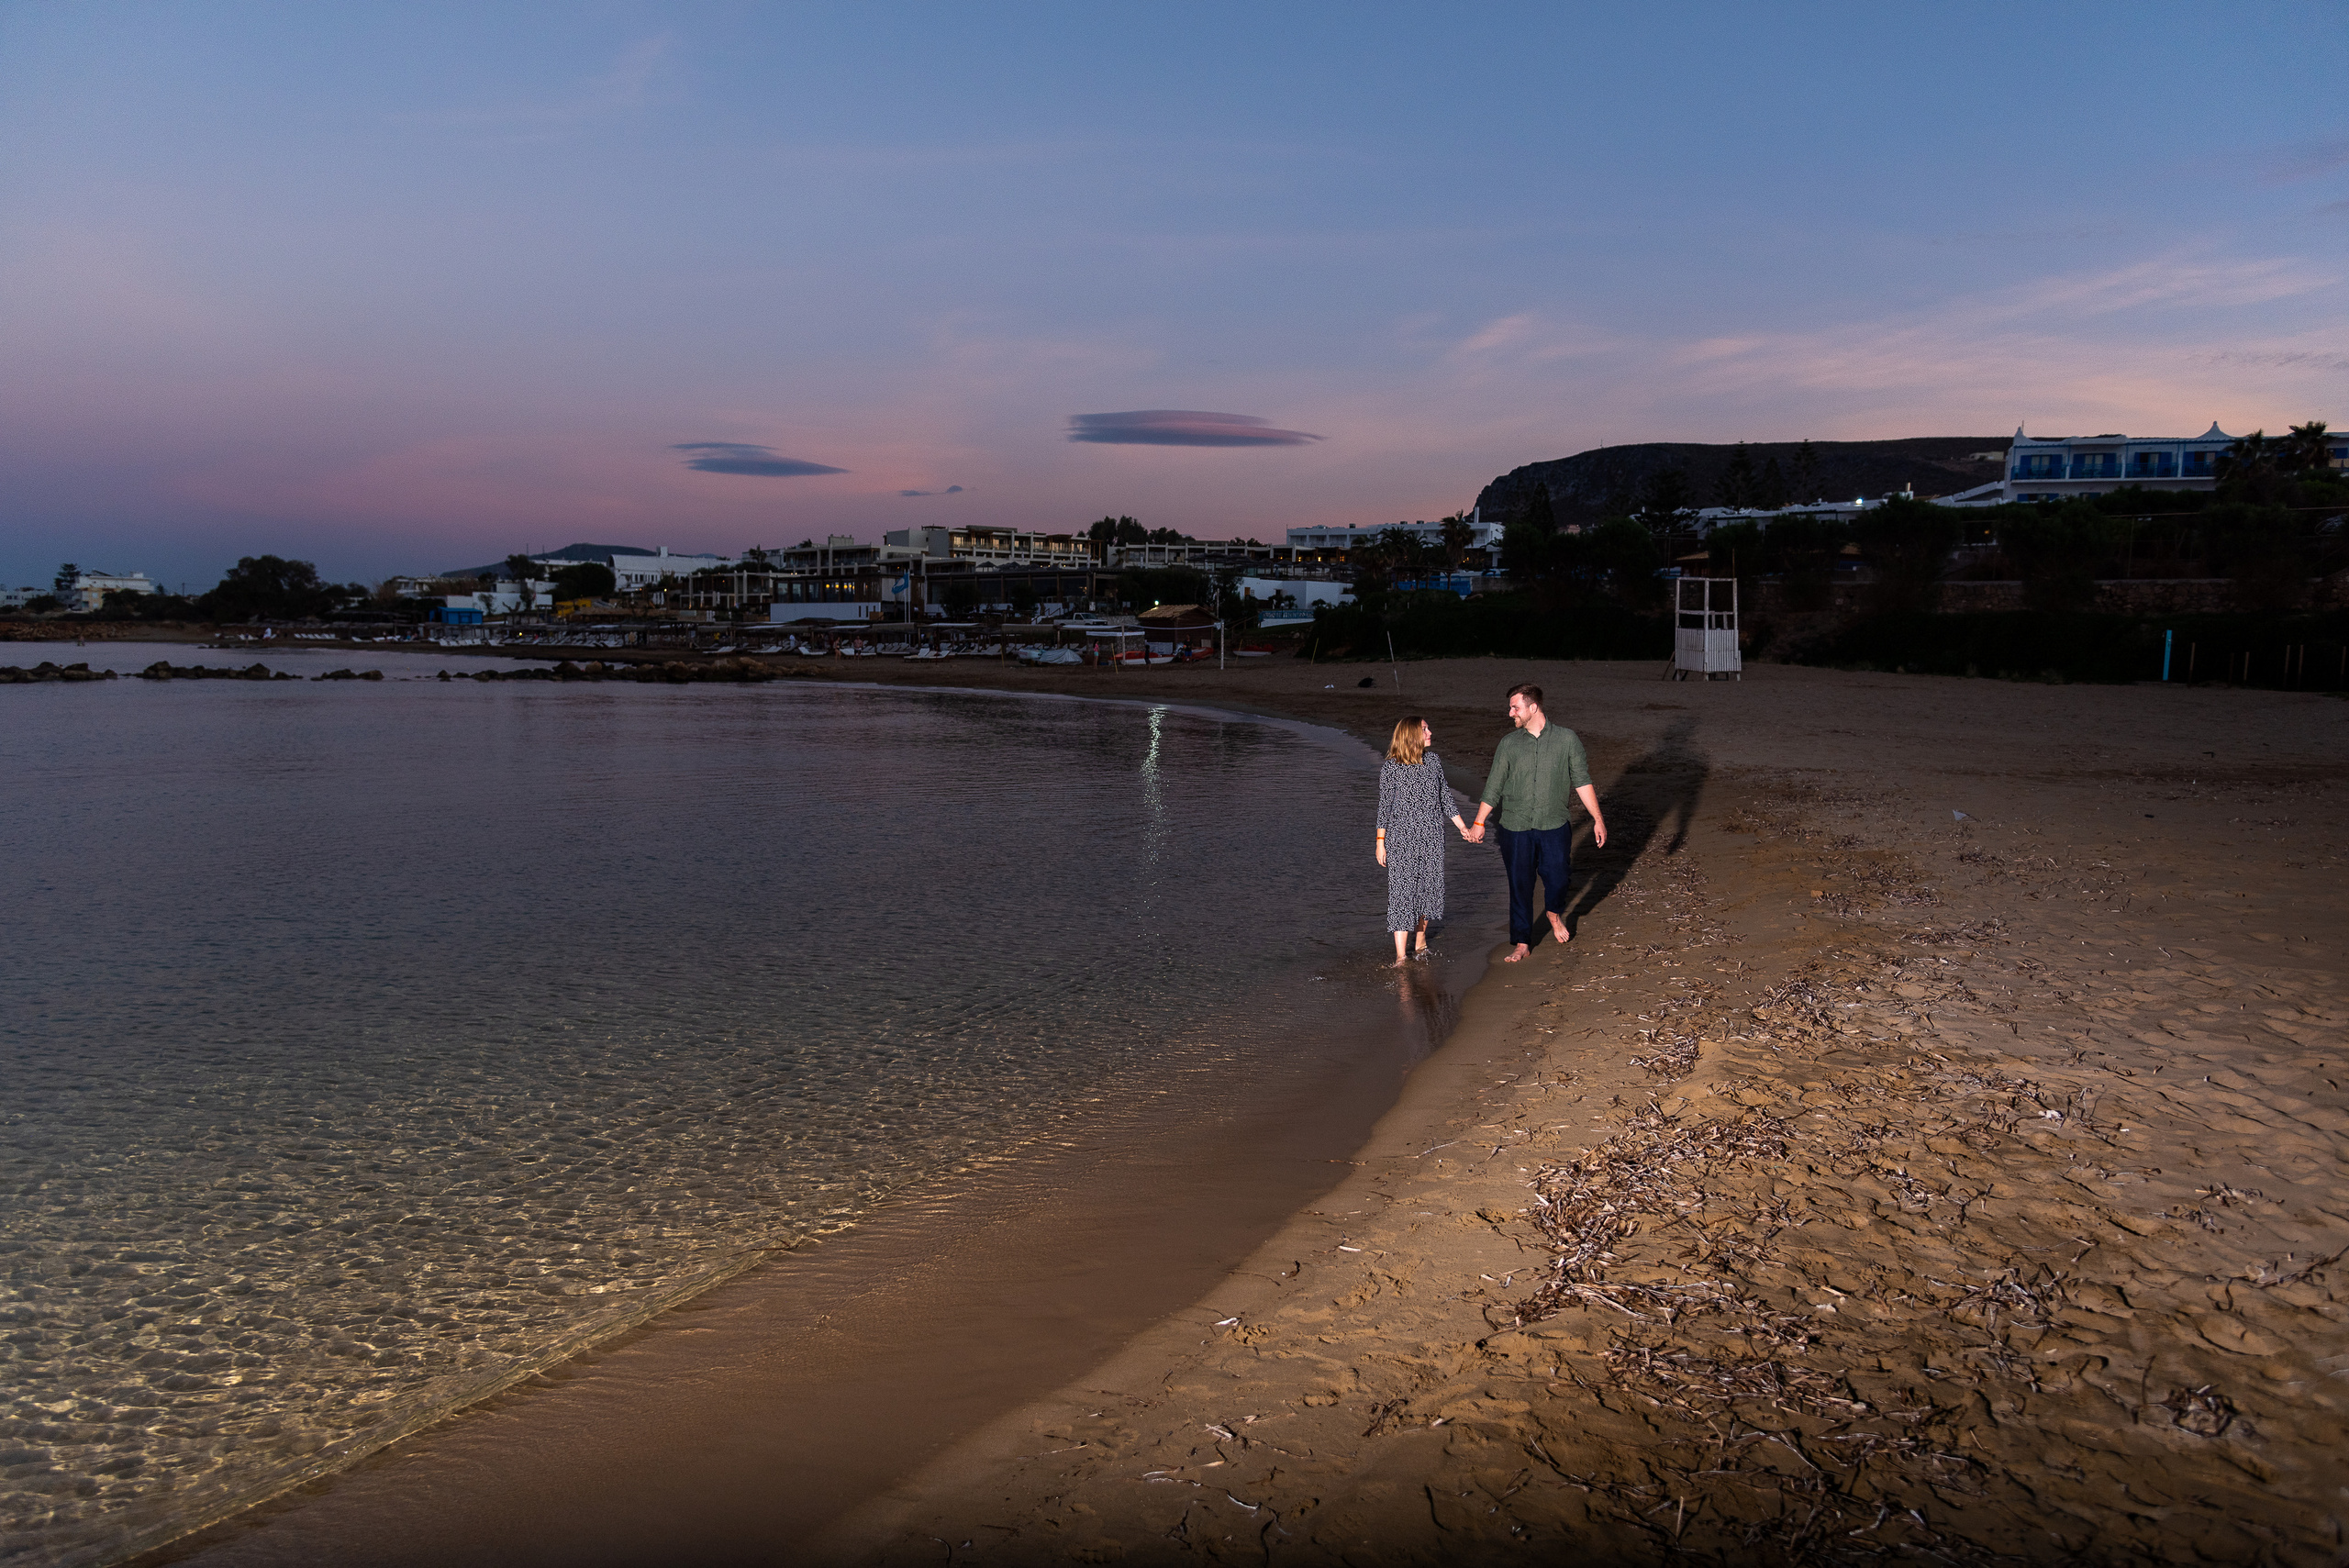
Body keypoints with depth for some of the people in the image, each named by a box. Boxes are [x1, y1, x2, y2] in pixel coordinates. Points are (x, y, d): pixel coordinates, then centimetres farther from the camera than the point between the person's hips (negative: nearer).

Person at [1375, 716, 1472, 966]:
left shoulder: (1434, 761, 5)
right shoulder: (1390, 768, -8)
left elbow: (1445, 797, 13)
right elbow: (1384, 805, -3)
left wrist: (1462, 827, 11)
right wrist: (1380, 842, -3)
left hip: (1432, 837, 4)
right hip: (1401, 839, -4)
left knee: (1427, 887, 10)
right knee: (1401, 890, -5)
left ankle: (1421, 941, 30)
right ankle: (1400, 956, -3)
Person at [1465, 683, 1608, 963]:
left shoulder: (1566, 739, -1)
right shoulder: (1508, 744, 2)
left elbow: (1582, 782, 3)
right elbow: (1493, 786, 8)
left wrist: (1598, 819, 2)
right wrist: (1479, 823, 8)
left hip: (1554, 826, -1)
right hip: (1515, 828, 1)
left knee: (1558, 879, 0)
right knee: (1519, 886, 5)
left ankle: (1554, 912, 35)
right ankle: (1522, 944, 18)